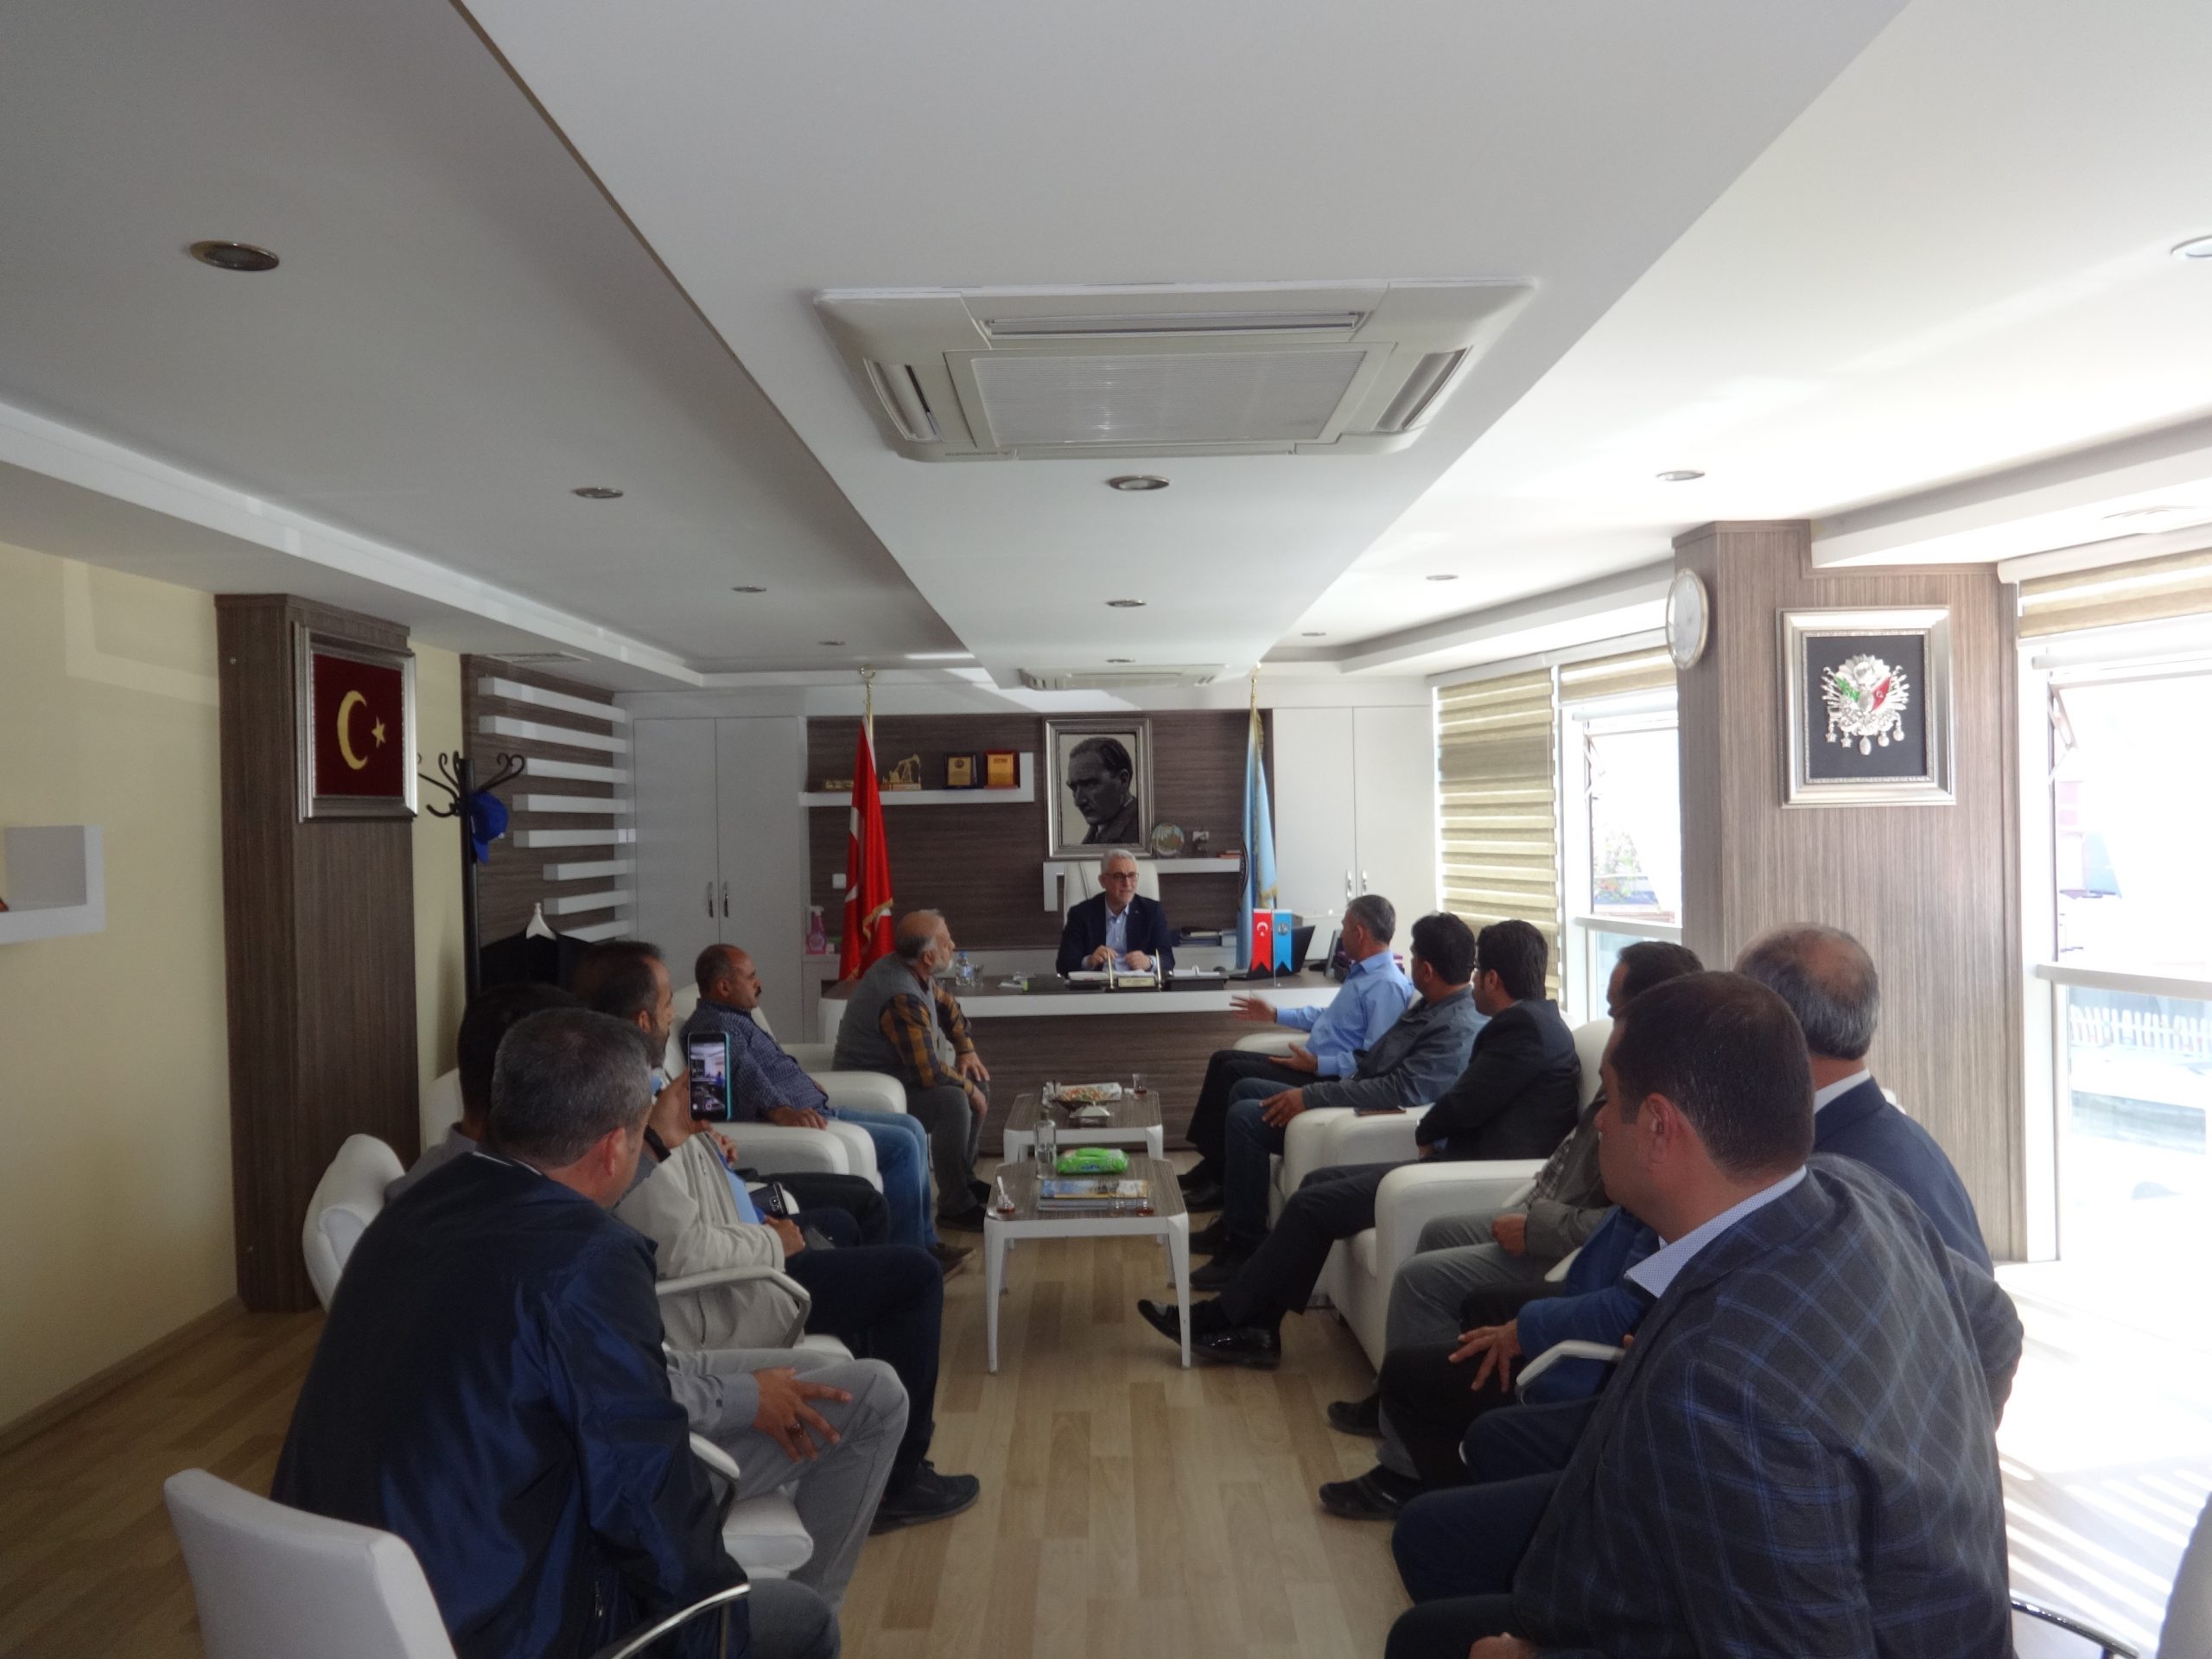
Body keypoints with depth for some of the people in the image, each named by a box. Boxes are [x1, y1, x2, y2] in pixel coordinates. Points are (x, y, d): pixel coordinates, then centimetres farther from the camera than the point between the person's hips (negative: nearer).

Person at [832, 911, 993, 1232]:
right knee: (954, 1102, -30)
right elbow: (928, 1071, -33)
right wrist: (968, 1087, -17)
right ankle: (954, 1206, -17)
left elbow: (946, 1005, 18)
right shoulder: (901, 998, -32)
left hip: (899, 1069, 11)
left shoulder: (910, 969, -2)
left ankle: (964, 1180, 20)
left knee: (977, 1081, 11)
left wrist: (966, 1049, 9)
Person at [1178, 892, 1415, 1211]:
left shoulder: (1387, 985, -19)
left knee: (1233, 1072, -16)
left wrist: (1318, 1064, -25)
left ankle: (1221, 1179, -6)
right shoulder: (1363, 972, 14)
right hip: (1312, 1063, 11)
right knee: (1224, 1059, 5)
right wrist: (1275, 1015, 27)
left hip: (1327, 1078, -11)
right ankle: (1212, 1163, 4)